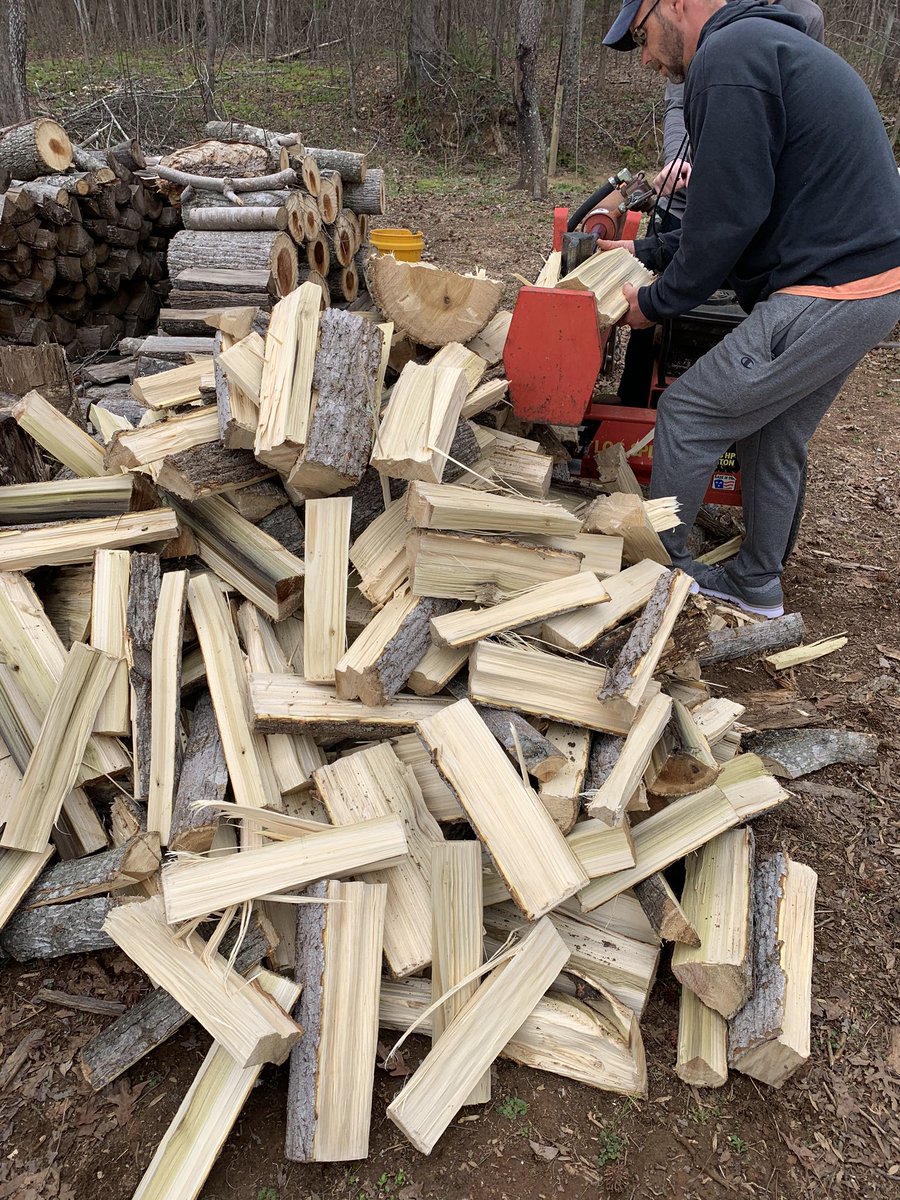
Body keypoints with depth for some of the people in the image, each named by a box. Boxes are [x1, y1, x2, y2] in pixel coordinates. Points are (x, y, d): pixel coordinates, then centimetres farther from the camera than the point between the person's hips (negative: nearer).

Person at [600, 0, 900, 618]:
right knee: (775, 439, 19)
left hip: (824, 297, -10)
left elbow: (729, 216, -18)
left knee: (687, 415, -1)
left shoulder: (728, 55, -13)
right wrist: (647, 250, 23)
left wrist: (657, 302, -4)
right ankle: (757, 582, 32)